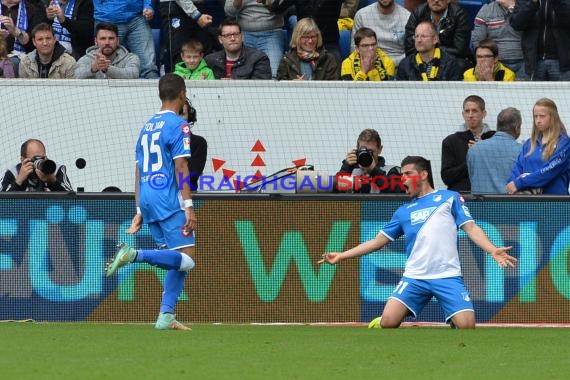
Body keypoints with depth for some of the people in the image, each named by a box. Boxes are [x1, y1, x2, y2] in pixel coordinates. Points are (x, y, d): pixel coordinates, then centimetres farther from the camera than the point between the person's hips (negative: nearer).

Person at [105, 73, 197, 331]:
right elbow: (181, 168, -13)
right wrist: (188, 206, -15)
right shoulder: (178, 125, -5)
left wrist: (140, 211, 24)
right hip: (168, 202, -8)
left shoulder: (147, 127, 19)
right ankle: (134, 255, -28)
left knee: (178, 261, 13)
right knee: (187, 259, -13)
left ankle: (166, 317, 3)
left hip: (147, 202, 8)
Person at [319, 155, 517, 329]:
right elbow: (378, 241, 22)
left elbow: (471, 228, 5)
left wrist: (493, 250, -12)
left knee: (466, 326, -18)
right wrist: (341, 256, 16)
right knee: (388, 321, -18)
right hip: (415, 277, 2)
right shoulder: (404, 211, 20)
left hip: (447, 277, -2)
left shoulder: (449, 198, 12)